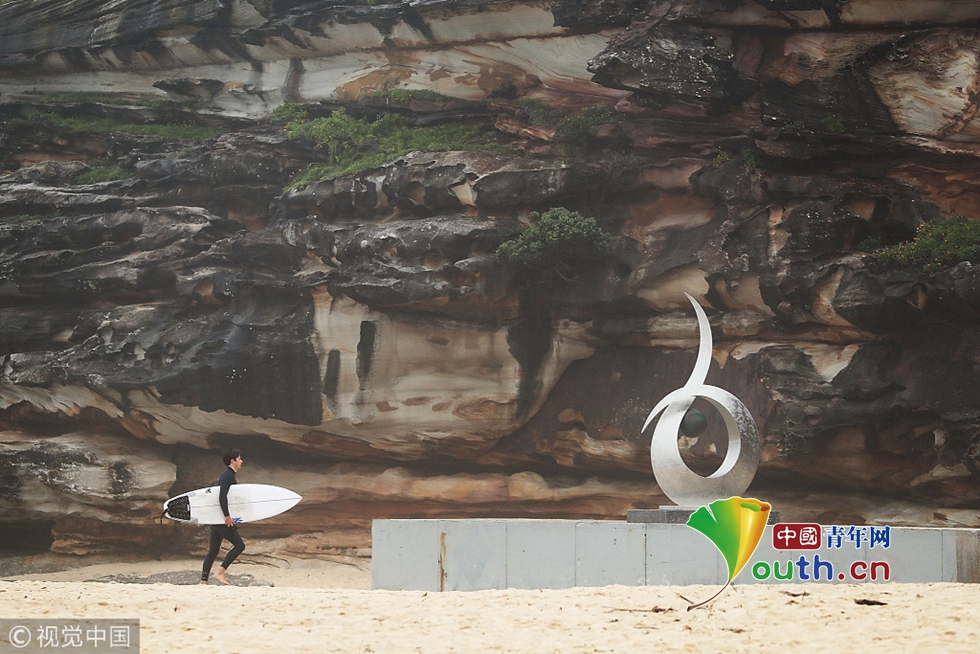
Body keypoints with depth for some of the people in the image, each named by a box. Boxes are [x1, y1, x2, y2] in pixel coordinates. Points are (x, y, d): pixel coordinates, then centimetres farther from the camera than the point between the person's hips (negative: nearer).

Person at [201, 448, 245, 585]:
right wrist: (227, 516, -27)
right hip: (222, 520, -10)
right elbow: (222, 496, -24)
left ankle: (203, 580, 7)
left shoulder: (229, 475, 20)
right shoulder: (228, 476, -12)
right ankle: (220, 572, -11)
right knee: (239, 545, -7)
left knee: (213, 551, 9)